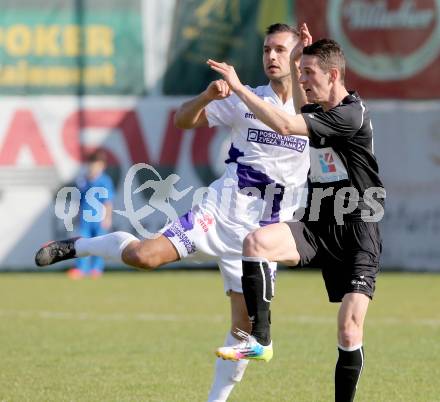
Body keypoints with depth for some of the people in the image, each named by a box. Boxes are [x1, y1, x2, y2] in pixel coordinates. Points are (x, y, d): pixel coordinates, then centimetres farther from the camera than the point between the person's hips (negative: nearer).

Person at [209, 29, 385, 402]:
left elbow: (284, 125, -26)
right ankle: (260, 340, -19)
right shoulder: (317, 111, 10)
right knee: (256, 241, -23)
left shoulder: (351, 114, -16)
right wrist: (300, 63, 24)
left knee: (350, 333, -9)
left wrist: (239, 87, -21)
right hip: (317, 227, 6)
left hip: (358, 234, -6)